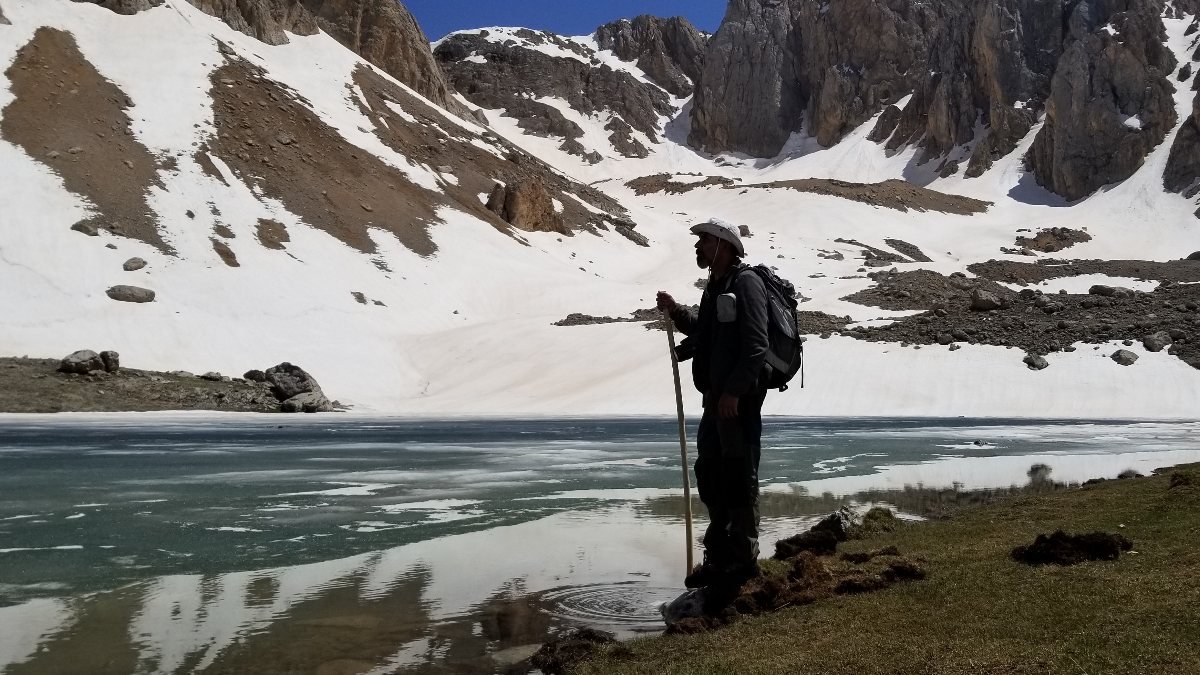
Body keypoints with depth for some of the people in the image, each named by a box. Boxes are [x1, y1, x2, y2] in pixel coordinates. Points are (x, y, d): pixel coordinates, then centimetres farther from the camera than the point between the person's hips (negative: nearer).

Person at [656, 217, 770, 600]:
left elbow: (755, 345, -20)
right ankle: (720, 557, 26)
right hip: (716, 396, 10)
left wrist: (734, 391, -24)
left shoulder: (745, 283, -12)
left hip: (739, 398, -10)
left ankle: (743, 558, 8)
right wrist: (676, 313, 16)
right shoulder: (715, 286, 17)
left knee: (739, 478, -3)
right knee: (709, 474, 14)